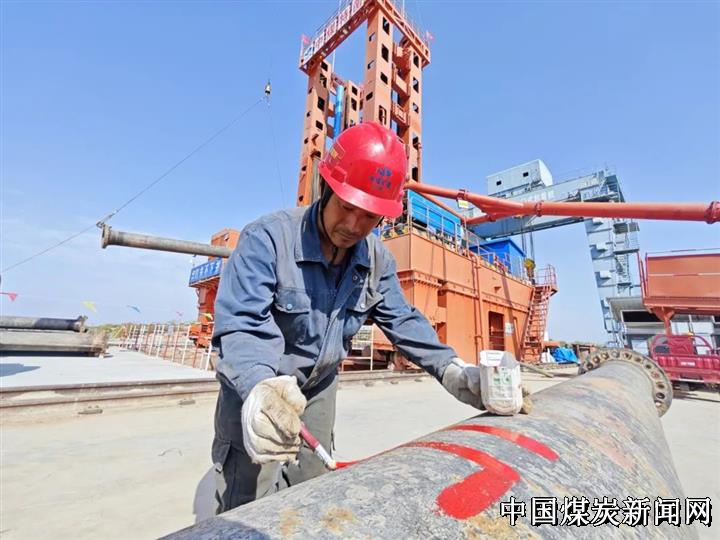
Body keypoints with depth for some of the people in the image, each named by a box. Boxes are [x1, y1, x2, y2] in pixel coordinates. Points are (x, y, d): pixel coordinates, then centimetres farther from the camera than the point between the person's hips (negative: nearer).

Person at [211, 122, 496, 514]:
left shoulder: (378, 260, -9)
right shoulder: (266, 239, -27)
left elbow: (403, 322, -6)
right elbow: (240, 326, -34)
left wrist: (453, 372, -19)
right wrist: (260, 389, -54)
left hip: (318, 389, 5)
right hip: (254, 387, -4)